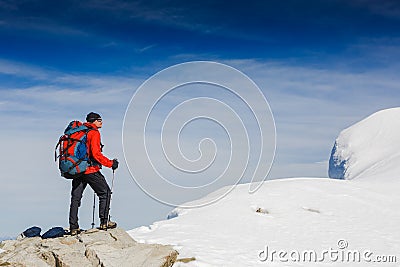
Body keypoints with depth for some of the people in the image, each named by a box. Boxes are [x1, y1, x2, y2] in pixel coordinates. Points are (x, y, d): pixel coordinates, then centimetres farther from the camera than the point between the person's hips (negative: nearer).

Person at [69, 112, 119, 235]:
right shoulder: (94, 133, -9)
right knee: (105, 193, 6)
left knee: (75, 198, 10)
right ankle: (104, 222, 2)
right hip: (90, 170, -8)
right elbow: (96, 153, -18)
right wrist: (110, 163, -12)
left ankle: (73, 227, 10)